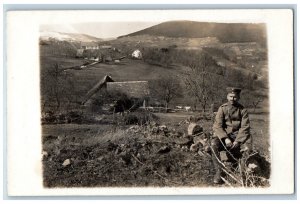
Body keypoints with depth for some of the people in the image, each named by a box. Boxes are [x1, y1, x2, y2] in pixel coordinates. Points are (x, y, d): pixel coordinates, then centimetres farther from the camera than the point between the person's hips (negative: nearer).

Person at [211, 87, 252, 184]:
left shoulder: (242, 110, 2)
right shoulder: (222, 109, 0)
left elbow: (244, 127, -5)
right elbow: (217, 126, -7)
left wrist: (237, 141, -18)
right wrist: (225, 138, -22)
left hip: (238, 135, 1)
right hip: (224, 134, 0)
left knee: (247, 147, -28)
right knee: (214, 144, -31)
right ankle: (218, 171, -22)